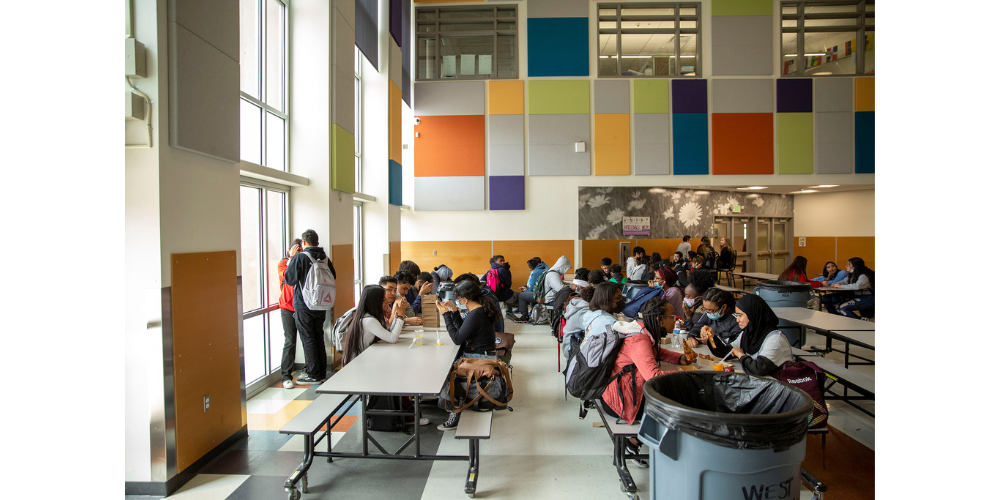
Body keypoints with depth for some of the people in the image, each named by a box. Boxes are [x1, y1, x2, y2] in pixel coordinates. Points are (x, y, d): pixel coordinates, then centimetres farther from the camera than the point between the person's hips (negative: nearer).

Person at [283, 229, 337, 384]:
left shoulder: (299, 258, -12)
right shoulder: (325, 258, 3)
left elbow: (289, 279, -9)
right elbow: (333, 277, 13)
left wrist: (289, 264, 7)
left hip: (303, 306, -5)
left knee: (308, 339, 2)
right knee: (319, 337, 14)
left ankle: (313, 375, 5)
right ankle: (322, 373, 20)